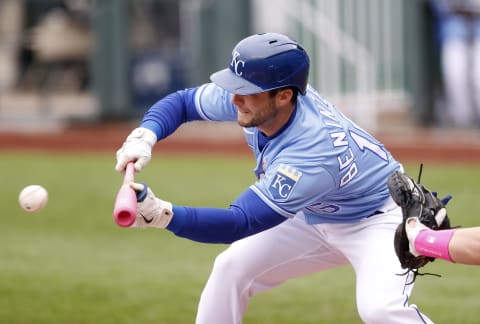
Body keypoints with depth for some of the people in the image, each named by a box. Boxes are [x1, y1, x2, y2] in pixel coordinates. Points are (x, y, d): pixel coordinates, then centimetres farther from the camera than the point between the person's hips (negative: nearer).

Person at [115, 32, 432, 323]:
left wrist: (161, 214, -53)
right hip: (317, 218, 9)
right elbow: (182, 101, -2)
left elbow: (241, 223, -40)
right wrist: (145, 136, -23)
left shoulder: (311, 154, -40)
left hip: (381, 217, -9)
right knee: (231, 268, 4)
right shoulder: (250, 96, -18)